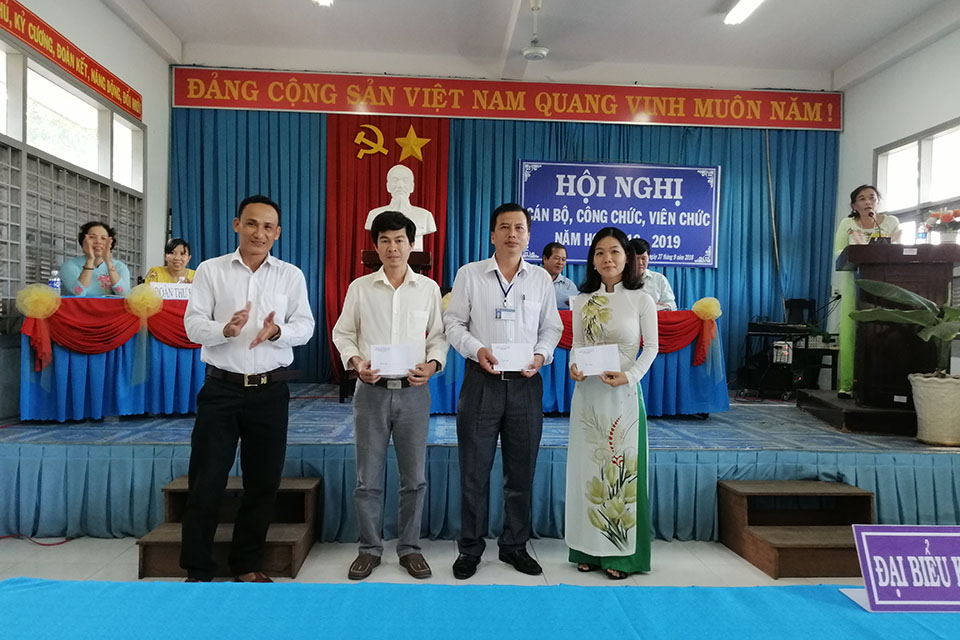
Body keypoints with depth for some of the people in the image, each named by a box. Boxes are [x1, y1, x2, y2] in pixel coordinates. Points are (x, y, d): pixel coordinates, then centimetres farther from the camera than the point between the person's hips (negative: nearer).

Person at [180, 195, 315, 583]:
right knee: (206, 481, 4)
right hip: (221, 388, -1)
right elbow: (193, 325, -4)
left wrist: (277, 331, -20)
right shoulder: (210, 270, 3)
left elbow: (305, 327, 1)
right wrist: (225, 329, -24)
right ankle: (197, 570, 20)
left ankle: (247, 565, 27)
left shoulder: (291, 275, 6)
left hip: (271, 391, 2)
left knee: (263, 481, 9)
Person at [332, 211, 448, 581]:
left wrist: (433, 364, -10)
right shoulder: (360, 288, 3)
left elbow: (439, 336, 8)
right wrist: (355, 362, -10)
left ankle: (409, 547, 24)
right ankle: (369, 548, 25)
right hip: (372, 391, 0)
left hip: (414, 392, 0)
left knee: (415, 477, 8)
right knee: (368, 478, 7)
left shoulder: (428, 289, 4)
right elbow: (343, 333, 8)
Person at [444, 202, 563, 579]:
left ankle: (515, 546, 27)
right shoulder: (469, 275, 3)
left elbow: (552, 327, 11)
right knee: (474, 470, 5)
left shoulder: (541, 279, 8)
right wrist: (476, 349, -15)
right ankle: (470, 549, 21)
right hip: (482, 381, -2)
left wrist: (541, 355, -8)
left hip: (526, 383, 2)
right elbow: (453, 322, 2)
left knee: (521, 471, 10)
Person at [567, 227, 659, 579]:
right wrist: (574, 366, -10)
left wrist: (630, 376, -16)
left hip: (623, 393, -3)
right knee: (588, 467, 8)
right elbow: (577, 344, 11)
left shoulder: (641, 299, -2)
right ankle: (589, 549, 20)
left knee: (622, 469, 2)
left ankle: (621, 553, 15)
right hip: (587, 392, 3)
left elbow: (651, 347, -1)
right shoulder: (582, 301, 7)